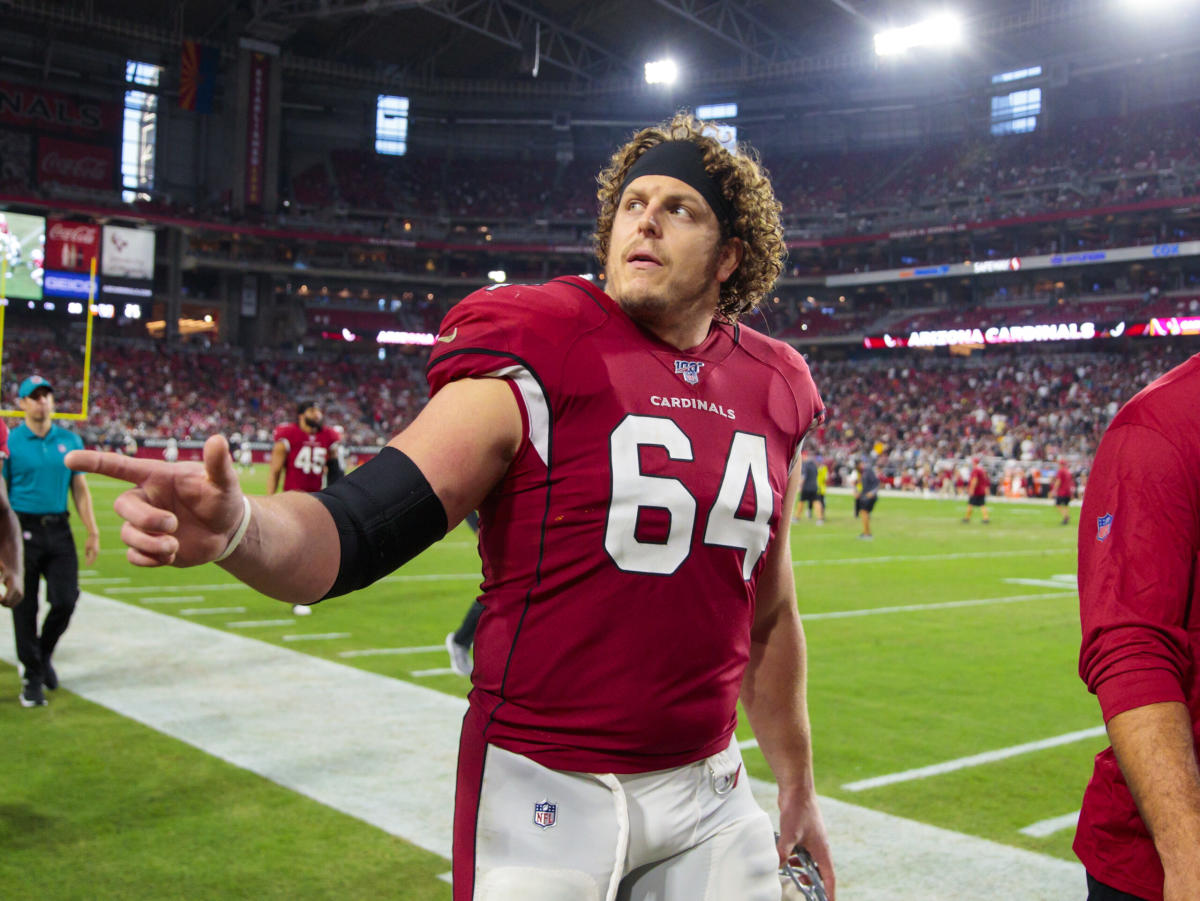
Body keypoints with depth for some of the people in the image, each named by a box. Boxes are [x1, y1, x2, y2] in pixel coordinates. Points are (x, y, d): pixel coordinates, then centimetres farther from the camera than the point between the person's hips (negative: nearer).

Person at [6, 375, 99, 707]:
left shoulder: (70, 440, 9)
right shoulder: (9, 442, -1)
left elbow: (80, 489, 11)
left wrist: (92, 532, 7)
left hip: (59, 531, 3)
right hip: (23, 531, -3)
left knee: (65, 600, -1)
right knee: (25, 606, 2)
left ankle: (43, 654, 27)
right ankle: (33, 677, 14)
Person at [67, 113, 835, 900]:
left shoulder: (773, 398, 5)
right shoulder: (535, 371, -11)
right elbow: (353, 533, -19)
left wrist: (797, 787, 20)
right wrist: (235, 527, -40)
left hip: (707, 792, 5)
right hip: (547, 793, -4)